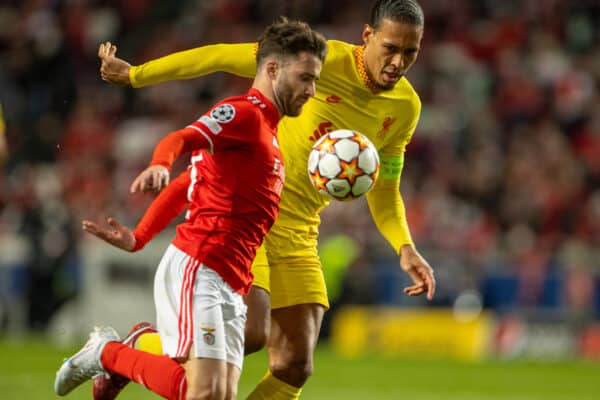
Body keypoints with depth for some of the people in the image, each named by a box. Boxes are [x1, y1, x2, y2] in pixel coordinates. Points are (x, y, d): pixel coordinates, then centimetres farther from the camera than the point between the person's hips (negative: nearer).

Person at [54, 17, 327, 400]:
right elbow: (179, 140, -24)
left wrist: (138, 240, 19)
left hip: (229, 288, 9)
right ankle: (108, 351, 1)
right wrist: (159, 166, -46)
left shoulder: (264, 130, 26)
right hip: (197, 270, -9)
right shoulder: (244, 112, -5)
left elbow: (182, 188, 27)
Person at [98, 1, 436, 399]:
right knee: (248, 332, -24)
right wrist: (135, 74, -5)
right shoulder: (327, 60, -15)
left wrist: (405, 248, -4)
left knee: (294, 368, -1)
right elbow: (222, 56, -10)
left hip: (299, 232, 7)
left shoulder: (406, 107, 5)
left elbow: (383, 192, 15)